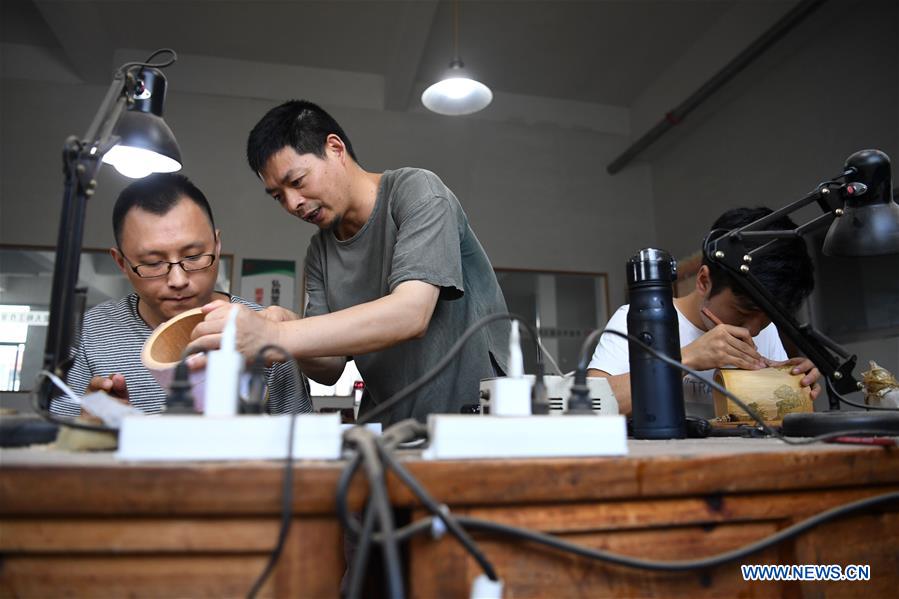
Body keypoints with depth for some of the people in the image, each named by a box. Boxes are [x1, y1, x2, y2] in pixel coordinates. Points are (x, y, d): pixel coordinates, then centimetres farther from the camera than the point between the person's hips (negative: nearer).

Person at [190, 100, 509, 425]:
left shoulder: (417, 191, -7)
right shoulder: (320, 251, 10)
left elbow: (410, 315, -22)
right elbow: (330, 368, 8)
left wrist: (276, 337, -27)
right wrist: (287, 327, -13)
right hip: (388, 427, 5)